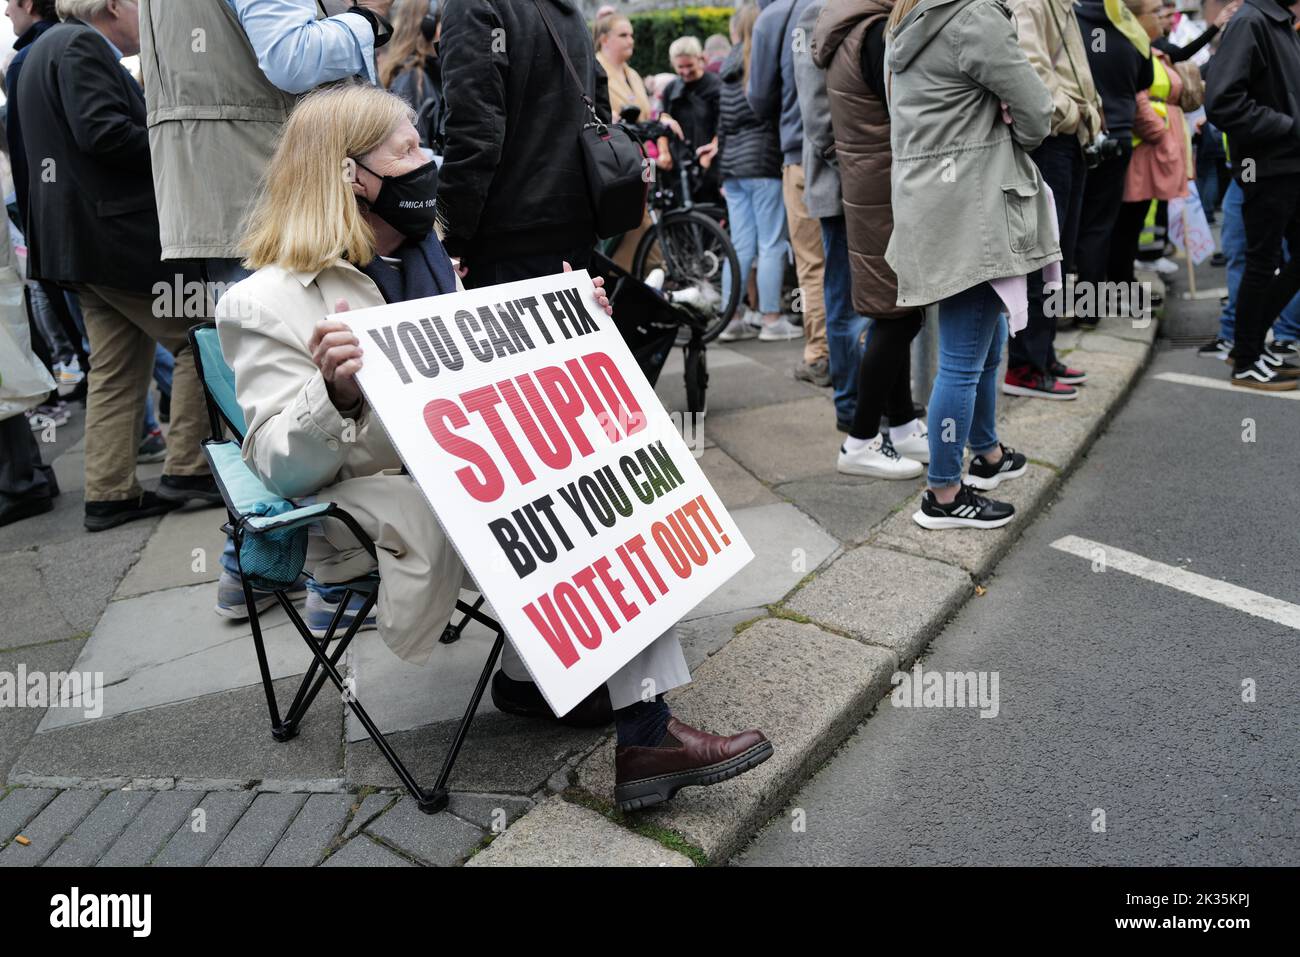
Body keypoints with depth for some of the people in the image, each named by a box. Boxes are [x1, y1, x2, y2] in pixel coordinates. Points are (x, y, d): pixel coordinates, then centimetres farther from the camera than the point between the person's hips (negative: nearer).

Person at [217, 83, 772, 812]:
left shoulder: (423, 256, 14)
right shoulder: (269, 303, -10)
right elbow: (285, 469, -16)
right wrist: (338, 397, -36)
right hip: (368, 505, -7)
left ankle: (645, 726, -12)